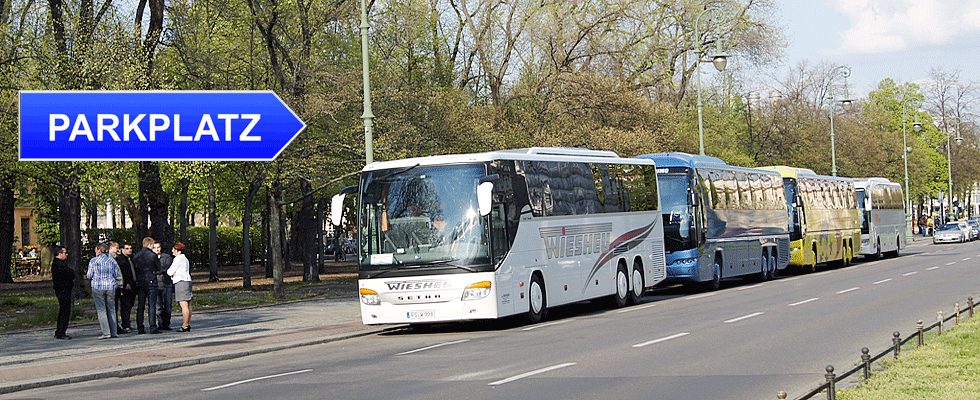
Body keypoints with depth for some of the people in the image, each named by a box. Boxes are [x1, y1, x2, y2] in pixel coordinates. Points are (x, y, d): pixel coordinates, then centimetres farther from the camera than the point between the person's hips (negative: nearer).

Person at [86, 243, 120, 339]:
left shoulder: (93, 261, -4)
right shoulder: (112, 260, 5)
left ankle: (106, 332, -7)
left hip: (98, 287, -3)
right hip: (110, 287, 3)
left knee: (101, 310, 0)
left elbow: (89, 276, -1)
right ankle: (113, 332, 7)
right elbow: (116, 275, 8)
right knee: (111, 309, 9)